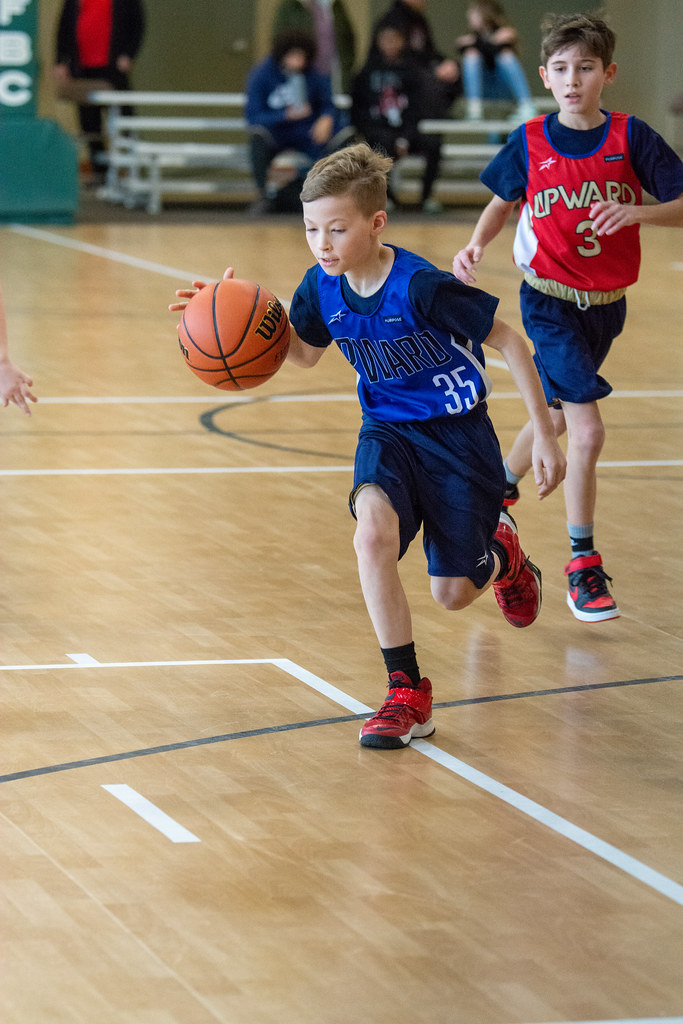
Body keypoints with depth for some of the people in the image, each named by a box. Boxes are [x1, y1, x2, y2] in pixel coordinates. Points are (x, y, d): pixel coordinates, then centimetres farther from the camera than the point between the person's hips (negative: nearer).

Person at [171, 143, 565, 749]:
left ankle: (501, 552, 43)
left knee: (452, 594, 2)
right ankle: (407, 692, -14)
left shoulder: (421, 287, -28)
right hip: (388, 430, 4)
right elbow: (304, 353, 12)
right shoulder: (323, 286, -10)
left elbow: (510, 343, -17)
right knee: (374, 533, -28)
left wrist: (545, 437, -15)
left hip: (457, 433, -4)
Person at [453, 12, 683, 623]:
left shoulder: (631, 138, -9)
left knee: (559, 416, 22)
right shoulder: (530, 143, -7)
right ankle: (583, 563, -3)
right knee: (587, 431, -15)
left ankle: (502, 486, 51)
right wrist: (476, 245, -9)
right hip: (550, 301, -3)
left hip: (606, 303, 3)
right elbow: (502, 203, 9)